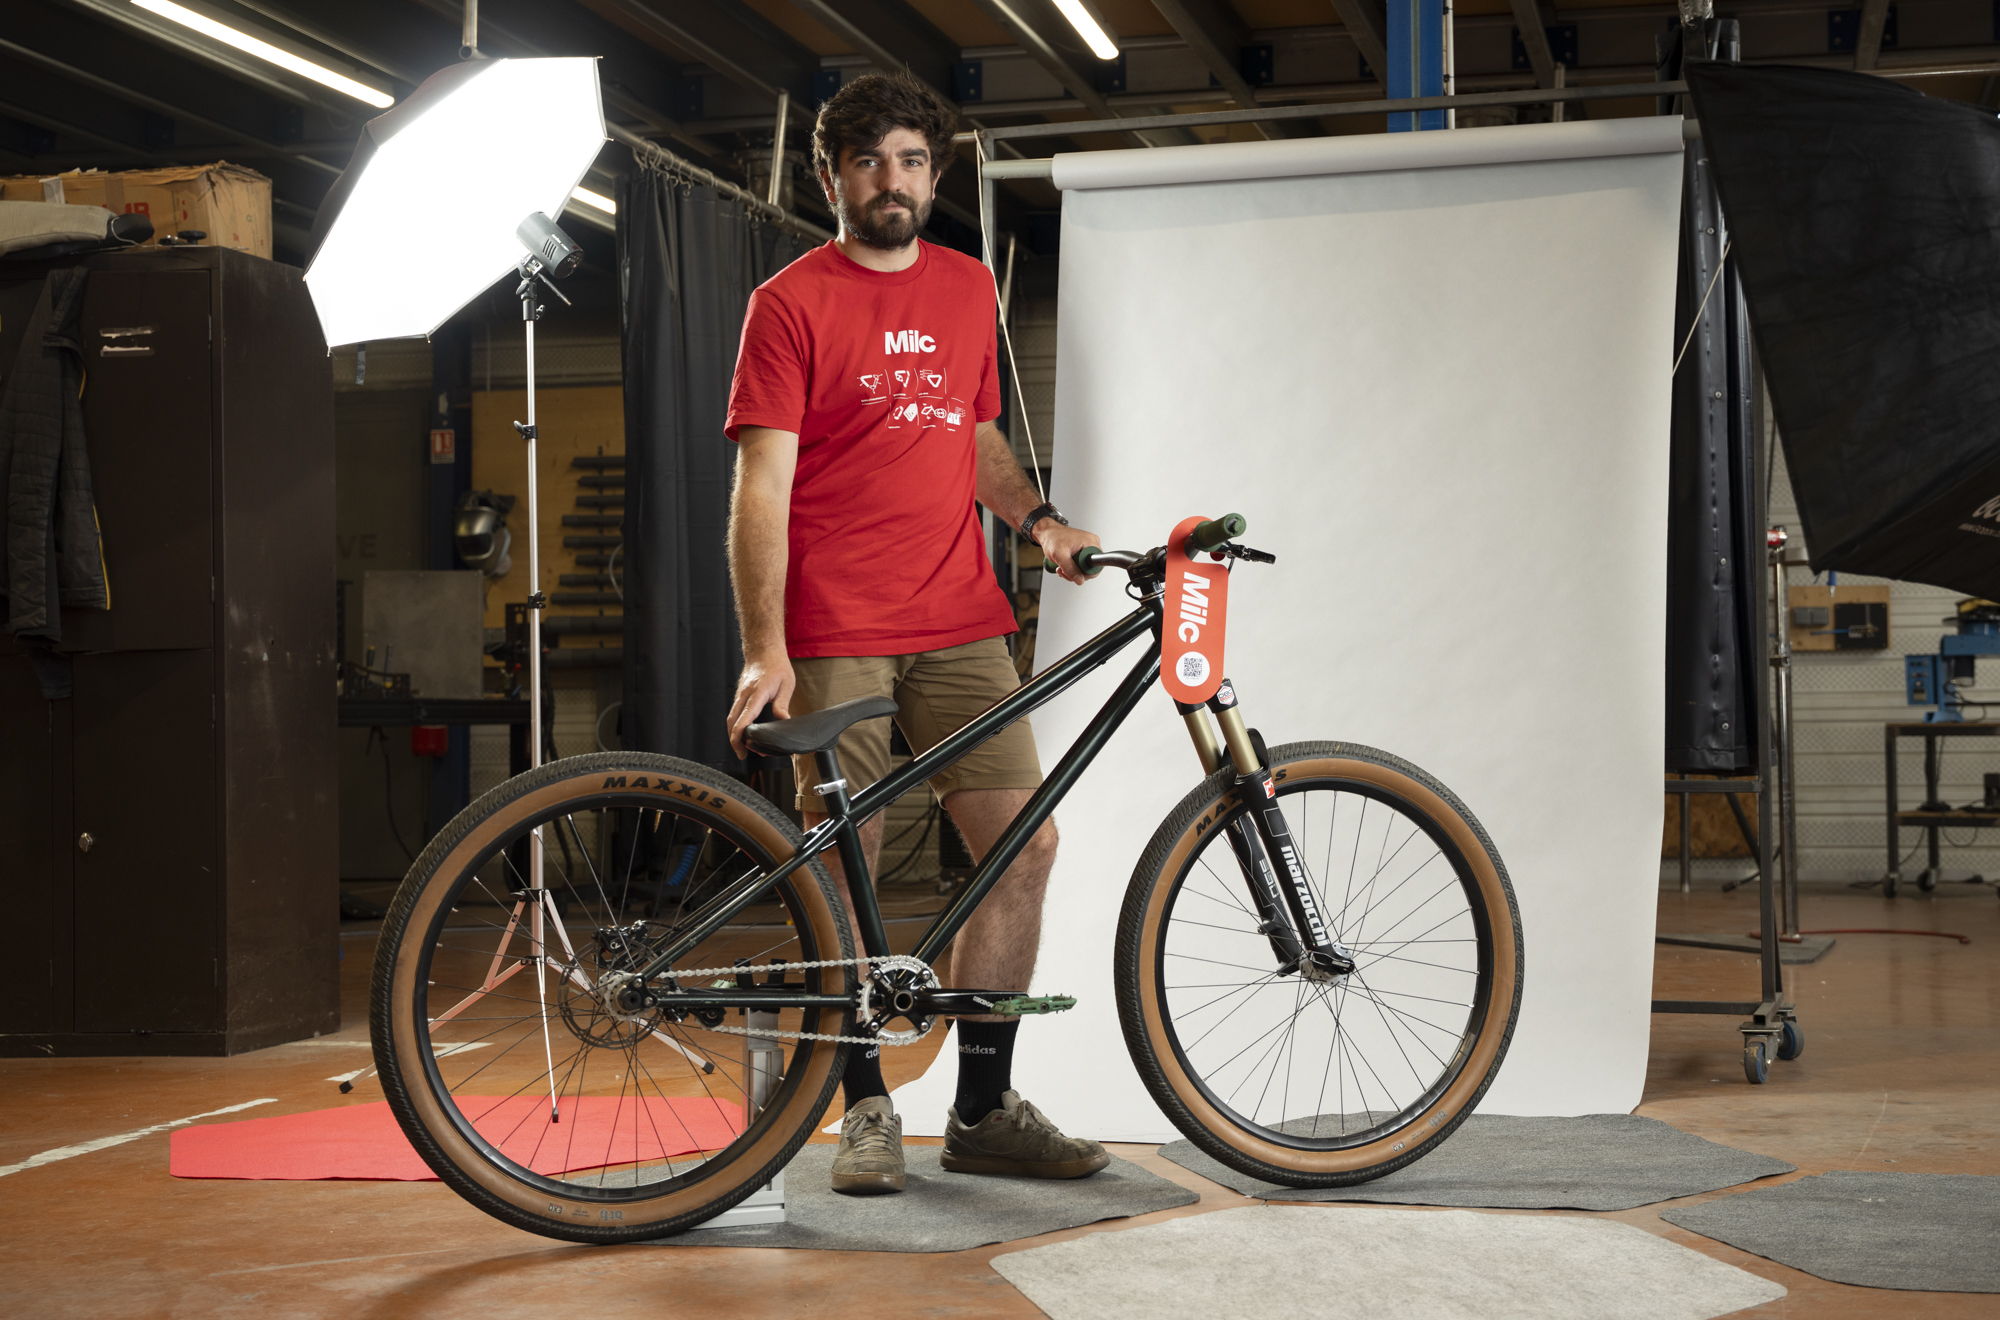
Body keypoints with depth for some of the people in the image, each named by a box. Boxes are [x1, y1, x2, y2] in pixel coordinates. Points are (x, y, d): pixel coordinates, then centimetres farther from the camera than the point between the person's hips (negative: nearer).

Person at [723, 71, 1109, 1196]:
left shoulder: (969, 288, 15)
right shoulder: (792, 303, -1)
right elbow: (763, 488, -7)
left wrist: (1039, 521, 7)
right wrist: (764, 651, -15)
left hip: (961, 623, 5)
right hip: (836, 635, -5)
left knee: (1025, 845, -1)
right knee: (845, 870, -1)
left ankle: (985, 1108, 9)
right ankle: (867, 1107, 14)